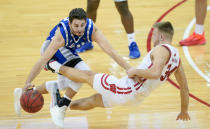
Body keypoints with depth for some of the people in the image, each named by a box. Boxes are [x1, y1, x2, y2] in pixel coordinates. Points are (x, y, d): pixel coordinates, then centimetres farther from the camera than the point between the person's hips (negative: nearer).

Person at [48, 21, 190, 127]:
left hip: (126, 89, -8)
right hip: (135, 98, 8)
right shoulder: (177, 57, 10)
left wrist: (134, 71, -19)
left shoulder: (162, 49, -17)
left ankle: (58, 67, 34)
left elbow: (155, 72, -35)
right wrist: (184, 111, 26)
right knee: (94, 100, 28)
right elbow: (184, 87, 15)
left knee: (88, 76, 14)